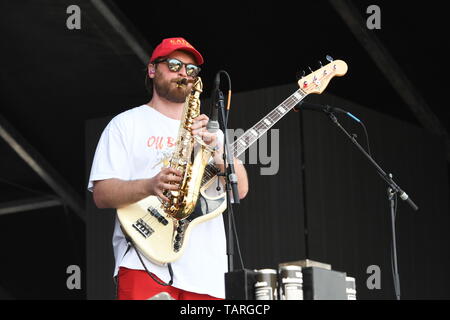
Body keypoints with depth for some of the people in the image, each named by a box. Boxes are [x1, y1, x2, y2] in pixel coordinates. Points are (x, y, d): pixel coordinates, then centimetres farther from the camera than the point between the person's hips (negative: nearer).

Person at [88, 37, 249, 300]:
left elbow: (240, 189, 7)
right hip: (145, 266, -4)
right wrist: (150, 186, -20)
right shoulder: (126, 124, 9)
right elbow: (102, 194, -2)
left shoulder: (210, 131, 21)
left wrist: (216, 151, -11)